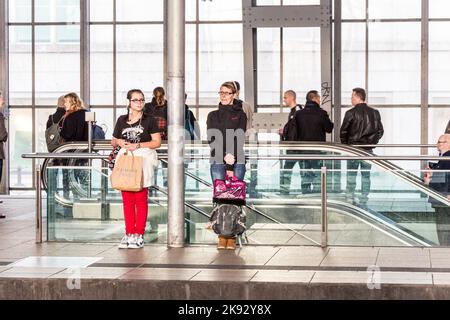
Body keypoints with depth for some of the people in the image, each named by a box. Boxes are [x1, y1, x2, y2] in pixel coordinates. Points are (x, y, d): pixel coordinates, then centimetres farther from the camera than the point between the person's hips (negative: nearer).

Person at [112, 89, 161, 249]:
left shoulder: (149, 120, 4)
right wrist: (119, 142, -1)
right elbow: (113, 141, 22)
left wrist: (138, 145, -12)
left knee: (141, 199, -4)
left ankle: (139, 235, -2)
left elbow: (157, 142, -2)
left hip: (142, 162, -4)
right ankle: (129, 234, 8)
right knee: (127, 200, 3)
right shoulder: (122, 120, 15)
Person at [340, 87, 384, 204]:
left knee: (351, 175, 4)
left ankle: (350, 199, 2)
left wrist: (345, 144, 8)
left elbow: (343, 131, -7)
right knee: (366, 176, 7)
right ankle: (364, 200, 7)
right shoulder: (374, 113, 4)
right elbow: (380, 131, 7)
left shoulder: (351, 113, -10)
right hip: (368, 150, 3)